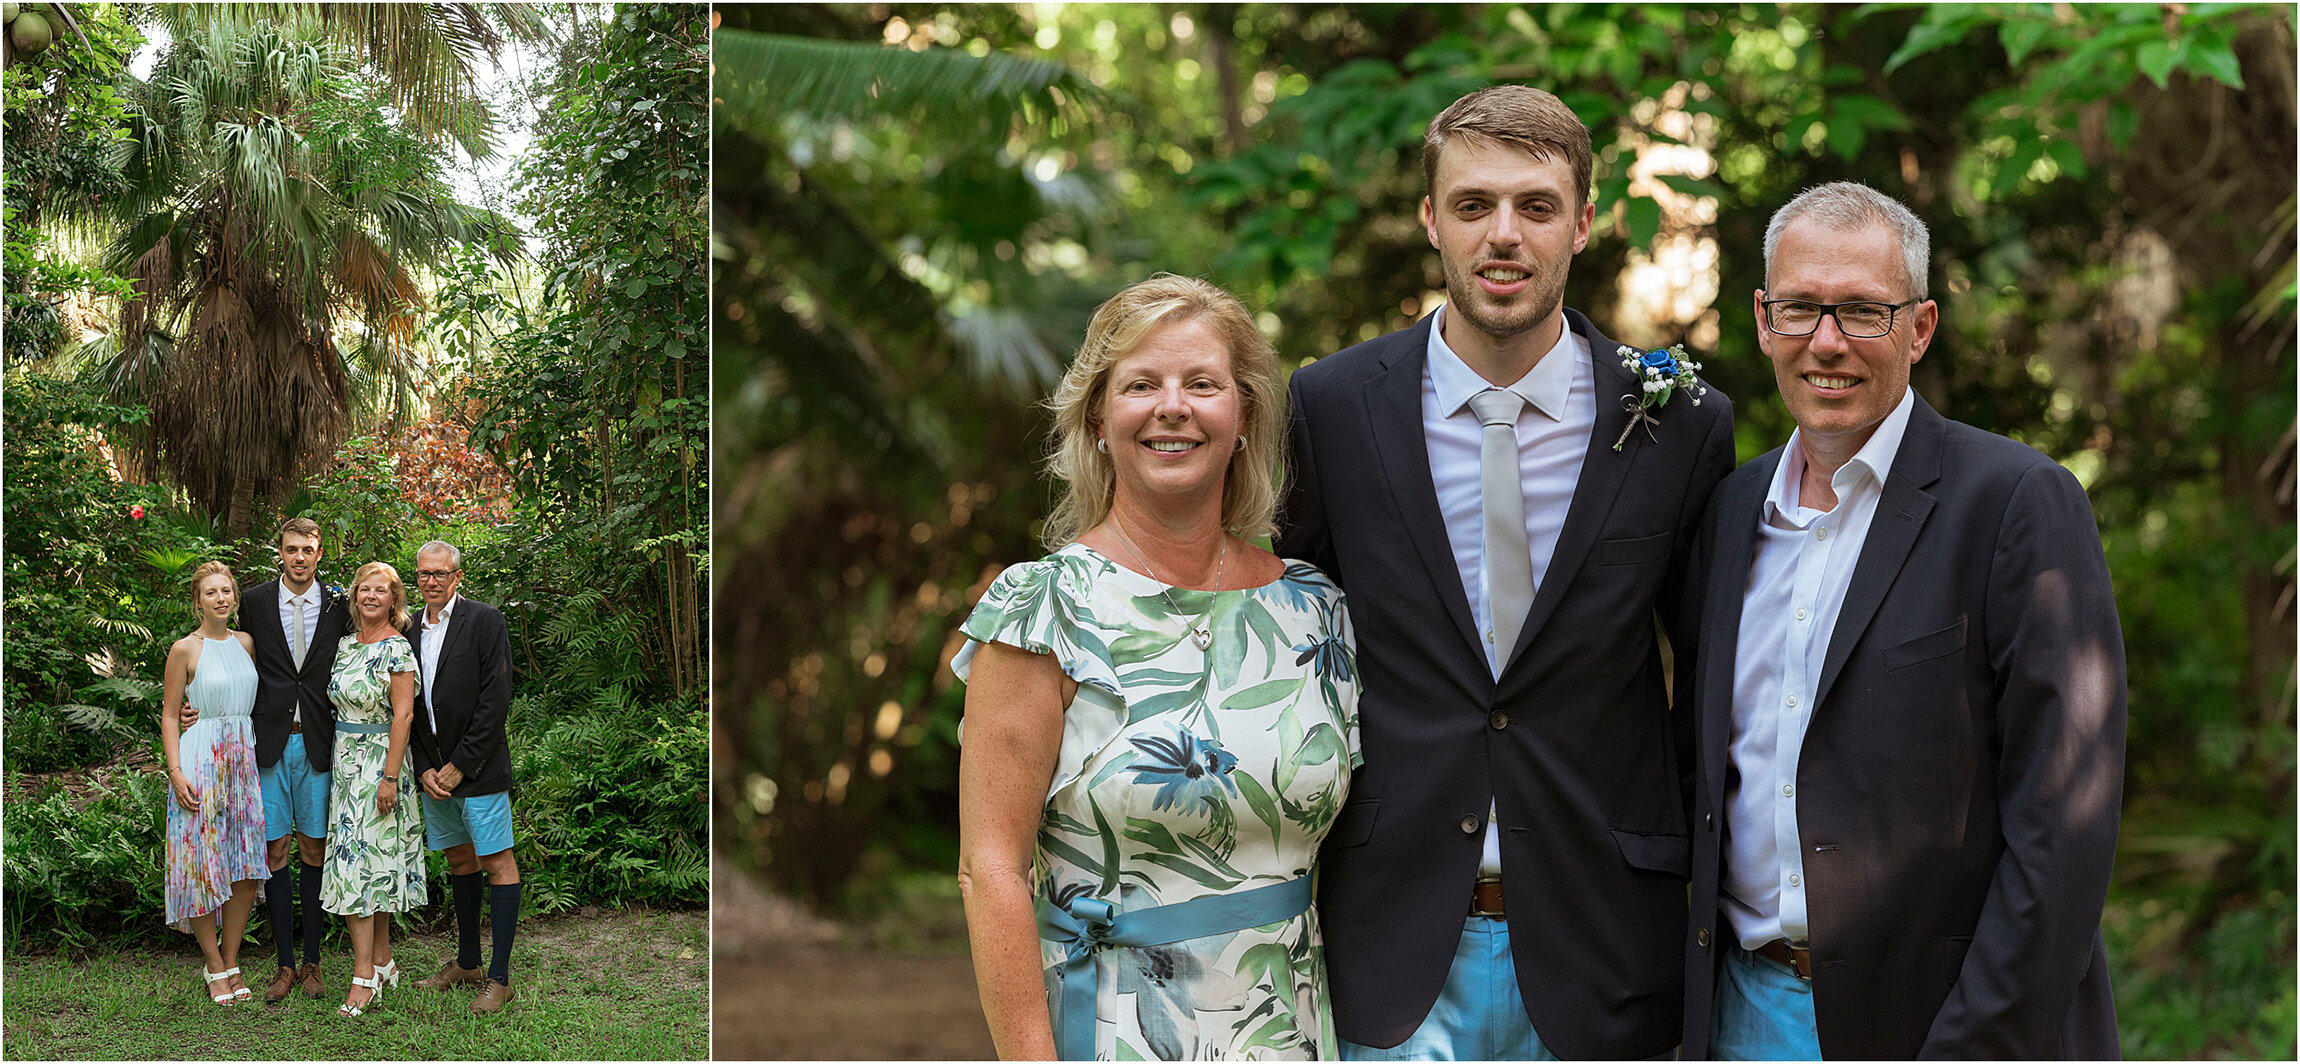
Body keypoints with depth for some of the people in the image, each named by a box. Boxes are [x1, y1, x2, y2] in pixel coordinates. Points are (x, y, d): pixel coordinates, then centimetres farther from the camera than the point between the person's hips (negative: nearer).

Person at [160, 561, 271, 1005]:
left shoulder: (247, 644, 10)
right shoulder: (185, 650, -4)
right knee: (203, 866, -2)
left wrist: (260, 756, 10)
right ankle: (215, 967, 10)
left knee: (246, 868, 2)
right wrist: (176, 772, -12)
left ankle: (231, 962, 15)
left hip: (244, 758, 4)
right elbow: (169, 715, -3)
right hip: (200, 759, -4)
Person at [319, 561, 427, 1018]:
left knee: (359, 864, -11)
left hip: (378, 762, -7)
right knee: (375, 865, 10)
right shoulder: (347, 644, 11)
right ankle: (383, 962, 17)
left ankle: (364, 975, -10)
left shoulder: (396, 649, -11)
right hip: (346, 761, 7)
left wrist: (390, 776, -19)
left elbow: (403, 714, -15)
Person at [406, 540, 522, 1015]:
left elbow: (496, 700, -13)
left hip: (478, 766, -6)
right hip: (433, 769, 6)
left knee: (497, 862, -4)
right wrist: (425, 768, -1)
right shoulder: (411, 631, 10)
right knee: (459, 860, 14)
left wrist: (459, 766, -14)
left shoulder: (484, 620, -8)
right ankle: (466, 962, 24)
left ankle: (499, 977, -3)